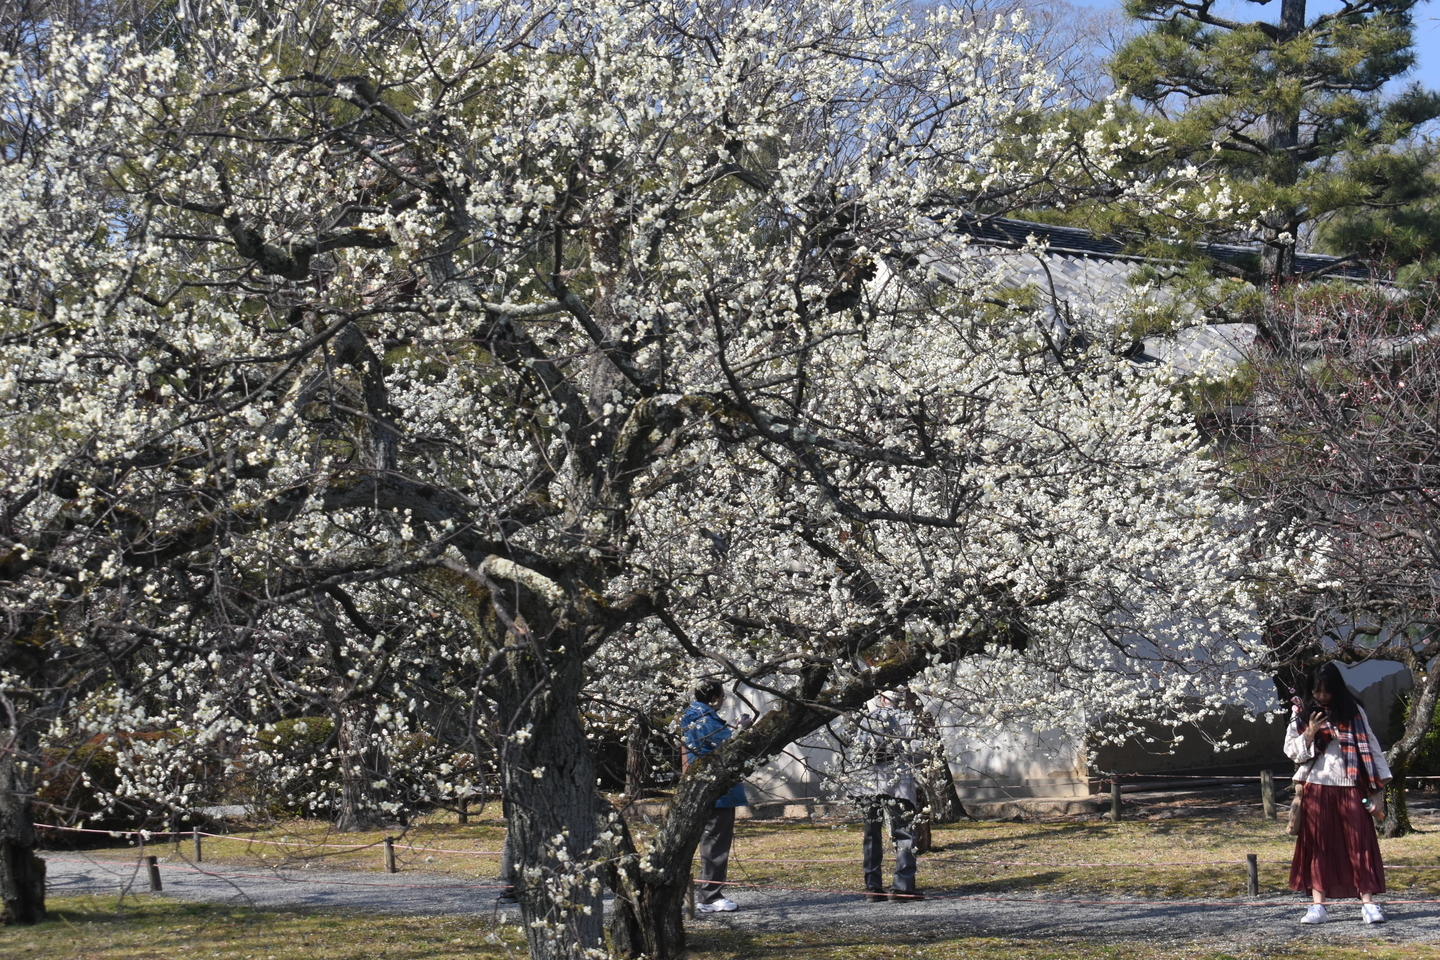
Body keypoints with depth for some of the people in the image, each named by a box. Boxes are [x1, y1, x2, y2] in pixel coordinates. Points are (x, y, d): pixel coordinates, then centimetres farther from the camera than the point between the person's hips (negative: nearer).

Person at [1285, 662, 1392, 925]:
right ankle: (1318, 905, 1)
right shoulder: (1303, 715, 7)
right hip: (1316, 790, 1)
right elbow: (1290, 750, 5)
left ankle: (1368, 902, -4)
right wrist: (1310, 733, -12)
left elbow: (1371, 747, 5)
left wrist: (1379, 788, -1)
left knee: (1360, 844, -4)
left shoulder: (1353, 713, 6)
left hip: (1351, 788, 0)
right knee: (1317, 846, 0)